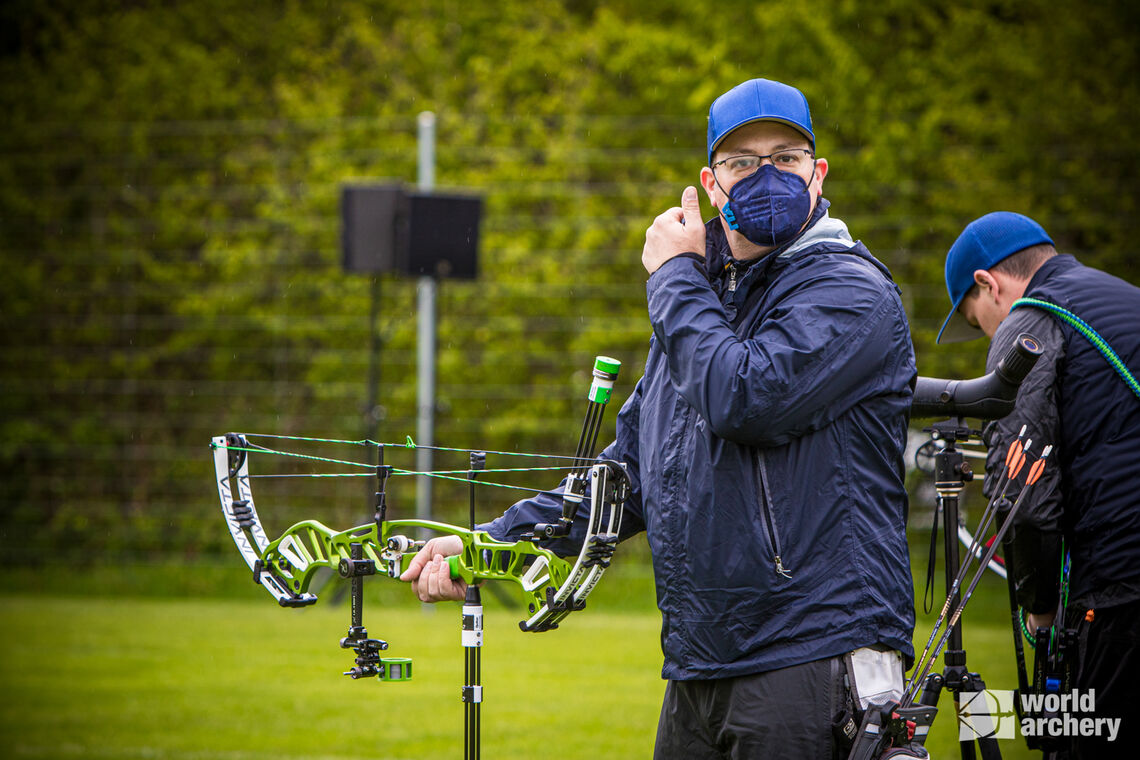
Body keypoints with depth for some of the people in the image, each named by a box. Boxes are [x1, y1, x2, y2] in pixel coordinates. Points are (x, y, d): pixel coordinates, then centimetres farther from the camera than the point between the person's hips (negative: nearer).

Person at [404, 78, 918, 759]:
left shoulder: (850, 290, -6)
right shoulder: (699, 303, 20)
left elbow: (745, 400, -23)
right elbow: (630, 474, 22)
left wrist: (674, 276, -8)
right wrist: (491, 545, 11)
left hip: (812, 666, -7)